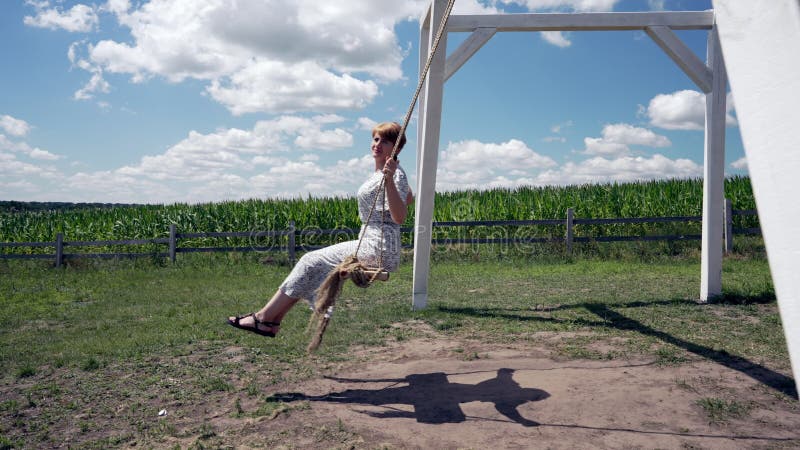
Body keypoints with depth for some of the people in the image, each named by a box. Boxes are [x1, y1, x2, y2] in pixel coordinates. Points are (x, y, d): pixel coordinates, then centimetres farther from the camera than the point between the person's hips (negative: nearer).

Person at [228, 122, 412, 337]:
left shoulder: (396, 174, -12)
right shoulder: (380, 172, 14)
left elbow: (400, 217, -27)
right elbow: (409, 198, 30)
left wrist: (389, 181, -36)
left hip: (378, 250, -9)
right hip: (372, 245, 9)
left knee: (312, 262, -8)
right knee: (312, 262, 6)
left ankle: (264, 317, 1)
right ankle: (271, 320, 7)